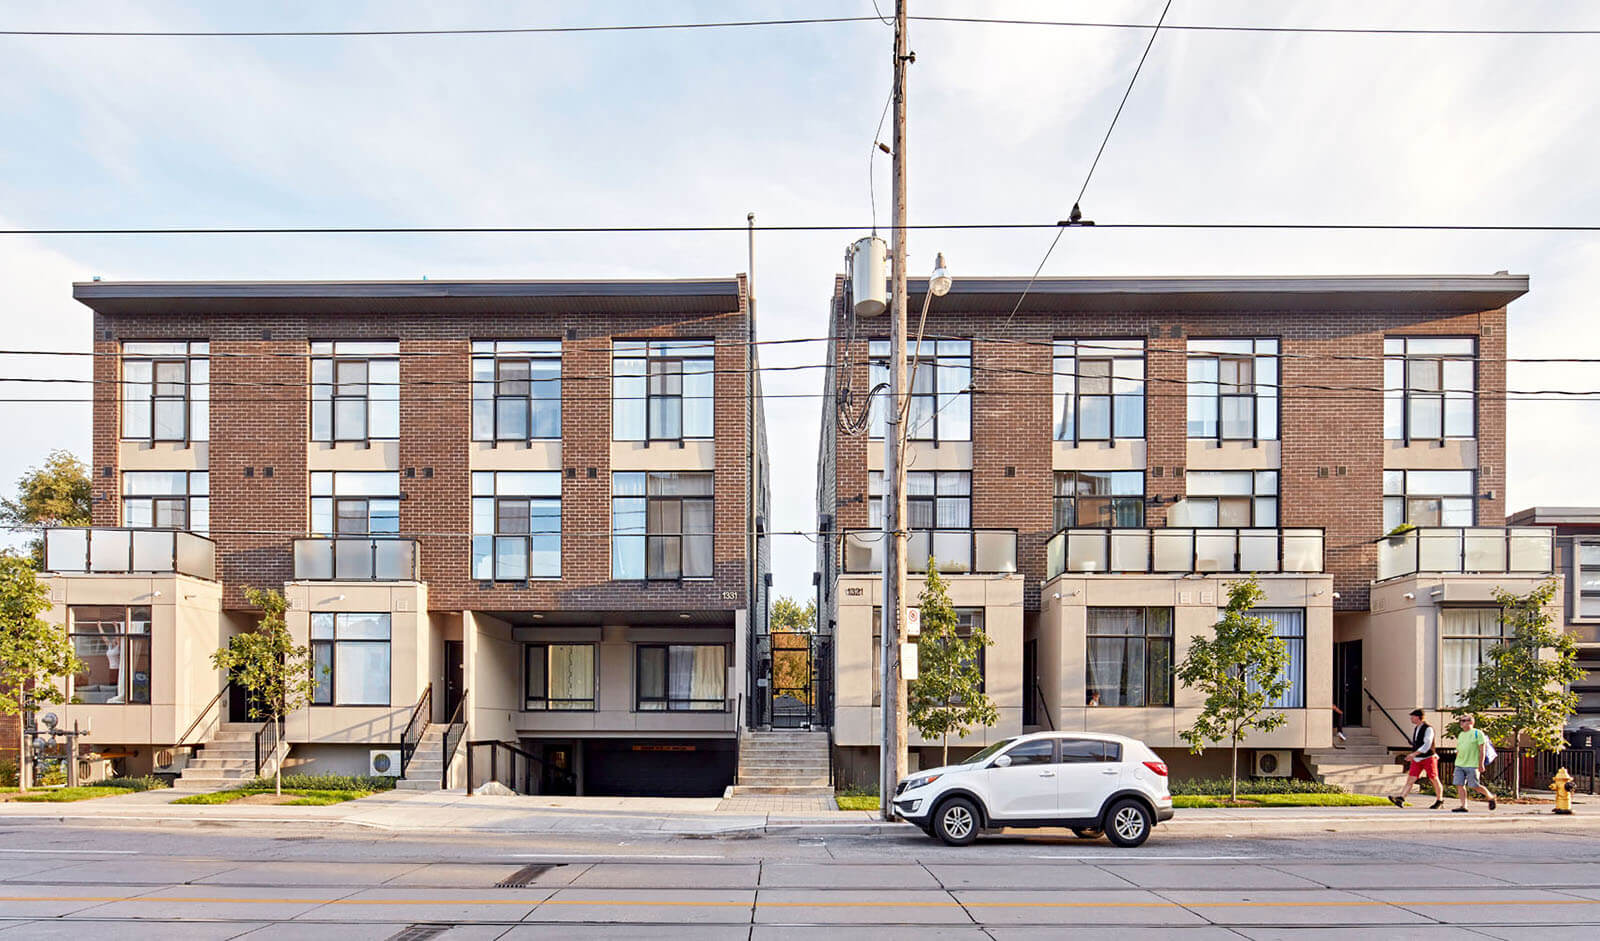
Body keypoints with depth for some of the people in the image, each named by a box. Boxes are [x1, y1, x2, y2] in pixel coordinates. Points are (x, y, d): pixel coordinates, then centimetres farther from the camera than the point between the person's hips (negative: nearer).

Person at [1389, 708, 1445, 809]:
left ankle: (1439, 800, 25)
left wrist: (1414, 754, -28)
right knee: (1410, 778, -5)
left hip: (1428, 758, -7)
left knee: (1434, 779, 8)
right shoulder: (1416, 728, 11)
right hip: (1417, 759, 7)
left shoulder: (1428, 728, -14)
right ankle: (1401, 799, -16)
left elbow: (1427, 745, -22)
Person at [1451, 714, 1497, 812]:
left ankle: (1490, 796, 22)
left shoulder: (1477, 733, -3)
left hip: (1472, 765, -7)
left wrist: (1481, 764, -13)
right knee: (1460, 785, -3)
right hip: (1459, 765, 7)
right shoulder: (1461, 735, 18)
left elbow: (1482, 750, -8)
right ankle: (1463, 806, -2)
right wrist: (1457, 763, 19)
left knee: (1474, 786, -4)